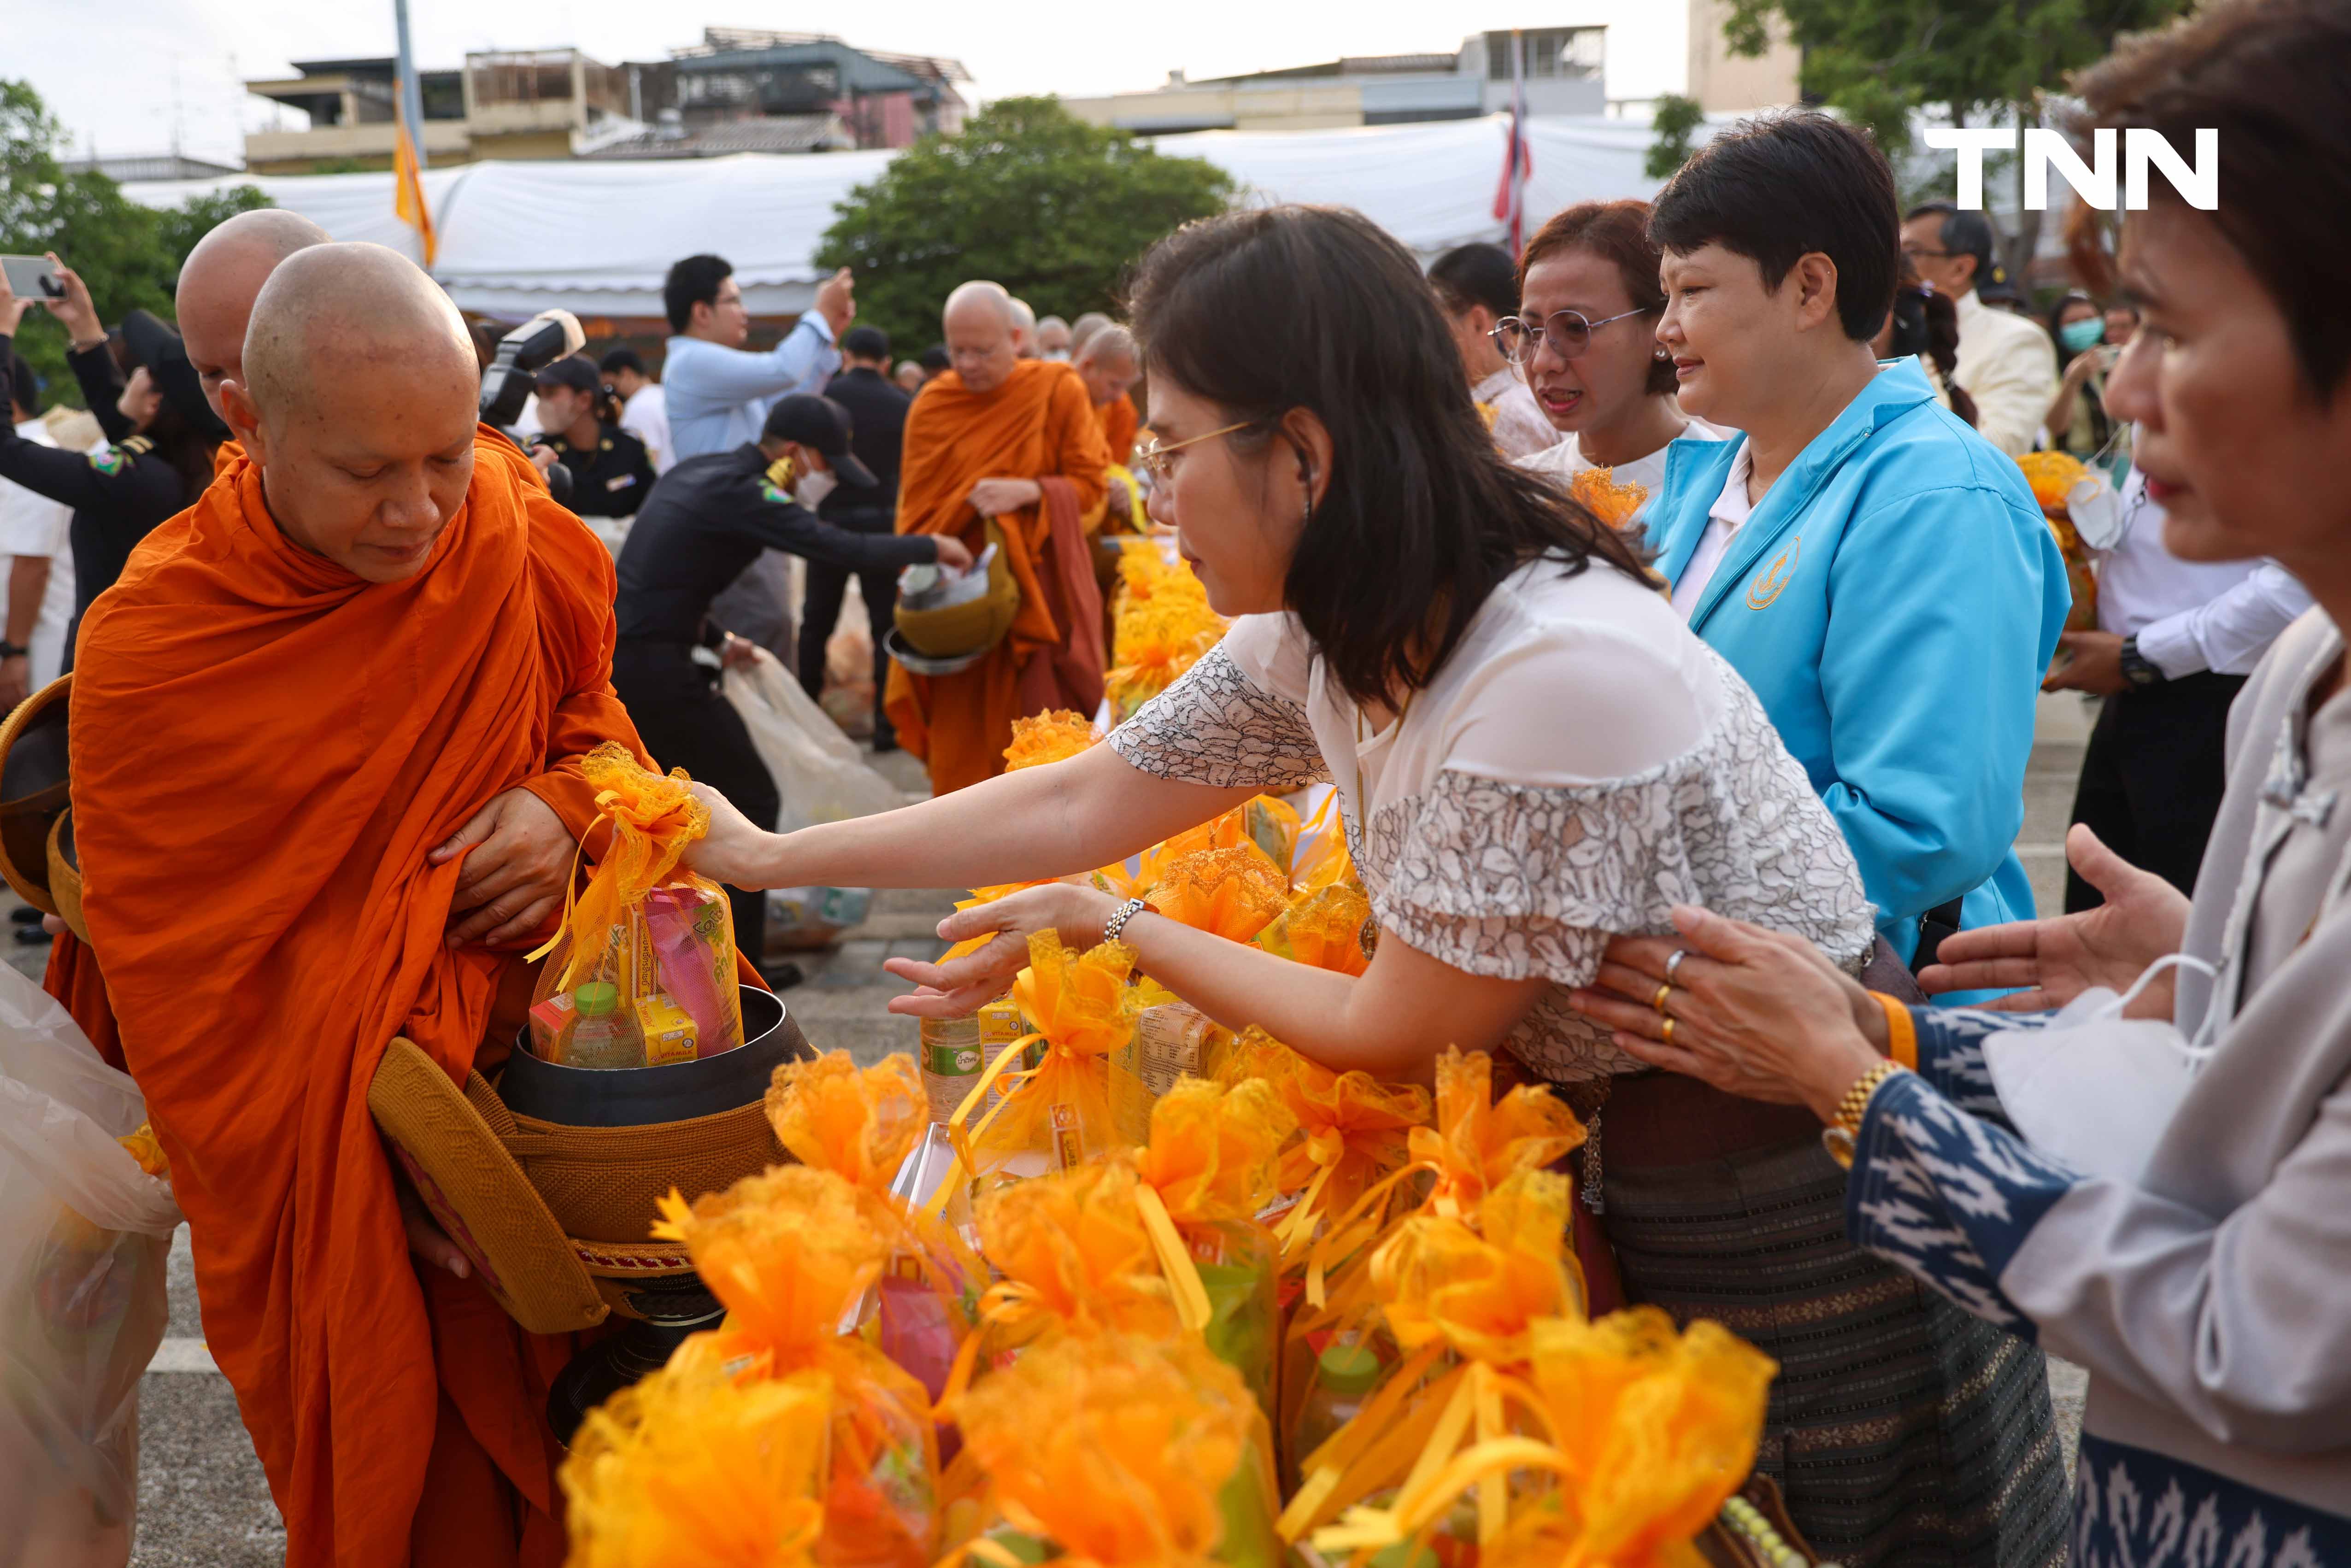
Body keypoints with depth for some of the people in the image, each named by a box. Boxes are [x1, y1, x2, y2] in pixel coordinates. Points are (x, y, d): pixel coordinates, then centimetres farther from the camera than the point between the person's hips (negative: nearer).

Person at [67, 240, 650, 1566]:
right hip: (334, 1170, -2)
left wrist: (571, 804, -15)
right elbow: (177, 987, -11)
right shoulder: (150, 646, -17)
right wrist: (367, 1171, -16)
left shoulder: (520, 535, -10)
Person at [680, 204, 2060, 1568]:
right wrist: (767, 857, 8)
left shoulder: (1561, 672, -32)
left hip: (1798, 1208, -7)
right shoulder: (1316, 638, -7)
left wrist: (1115, 926, -9)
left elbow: (1391, 1035, -21)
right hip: (1619, 1153, 7)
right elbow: (1078, 803, 4)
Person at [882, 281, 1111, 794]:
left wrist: (1028, 491, -20)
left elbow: (1090, 486, -2)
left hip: (1038, 594, -1)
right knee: (959, 742, 3)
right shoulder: (931, 406, 2)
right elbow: (913, 510, 6)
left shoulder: (1059, 391, -3)